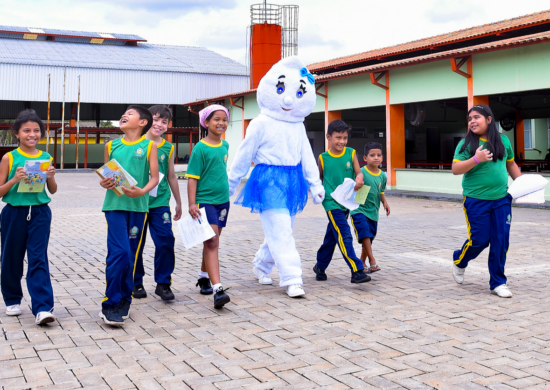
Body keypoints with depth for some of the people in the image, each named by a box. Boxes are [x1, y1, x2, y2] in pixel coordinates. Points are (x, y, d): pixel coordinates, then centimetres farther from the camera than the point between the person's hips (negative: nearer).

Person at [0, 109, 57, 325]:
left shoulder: (46, 158, 3)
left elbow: (53, 190, 9)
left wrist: (51, 177, -10)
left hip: (40, 212, 1)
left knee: (38, 260, -6)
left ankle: (42, 308, -10)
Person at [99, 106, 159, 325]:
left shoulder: (149, 146, 4)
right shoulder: (112, 146, 10)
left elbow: (155, 177, 0)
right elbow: (105, 175, 15)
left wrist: (142, 191, -18)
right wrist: (104, 183, -8)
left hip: (138, 206, 0)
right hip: (115, 204, 0)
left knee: (131, 255, 7)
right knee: (119, 252, -12)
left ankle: (124, 301, 21)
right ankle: (110, 304, -1)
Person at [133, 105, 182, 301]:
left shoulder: (168, 147, 7)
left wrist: (179, 203, 20)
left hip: (160, 202, 1)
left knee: (166, 241, -9)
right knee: (136, 244, 7)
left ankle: (163, 283, 5)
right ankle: (136, 283, 23)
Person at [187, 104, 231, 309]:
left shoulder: (225, 146, 9)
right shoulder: (200, 148, -10)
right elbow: (192, 178, -12)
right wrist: (192, 204, -18)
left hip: (222, 200, 7)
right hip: (205, 200, -7)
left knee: (212, 242, 16)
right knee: (212, 242, -14)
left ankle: (204, 277, 35)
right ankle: (218, 289, -20)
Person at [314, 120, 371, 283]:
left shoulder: (351, 153, 1)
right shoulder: (323, 158, -3)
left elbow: (358, 172, -5)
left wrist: (359, 179, -26)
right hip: (331, 202, -4)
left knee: (332, 236, 16)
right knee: (344, 236, -14)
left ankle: (320, 266, 33)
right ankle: (357, 271, -14)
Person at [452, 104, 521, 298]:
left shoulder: (503, 141, 6)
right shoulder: (466, 144, -4)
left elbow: (511, 164, 19)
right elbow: (455, 169, -11)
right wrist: (476, 159, -24)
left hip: (502, 200, 3)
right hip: (476, 200, -3)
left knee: (501, 241, 3)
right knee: (479, 240, 0)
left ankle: (498, 283, 16)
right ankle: (459, 261, 32)